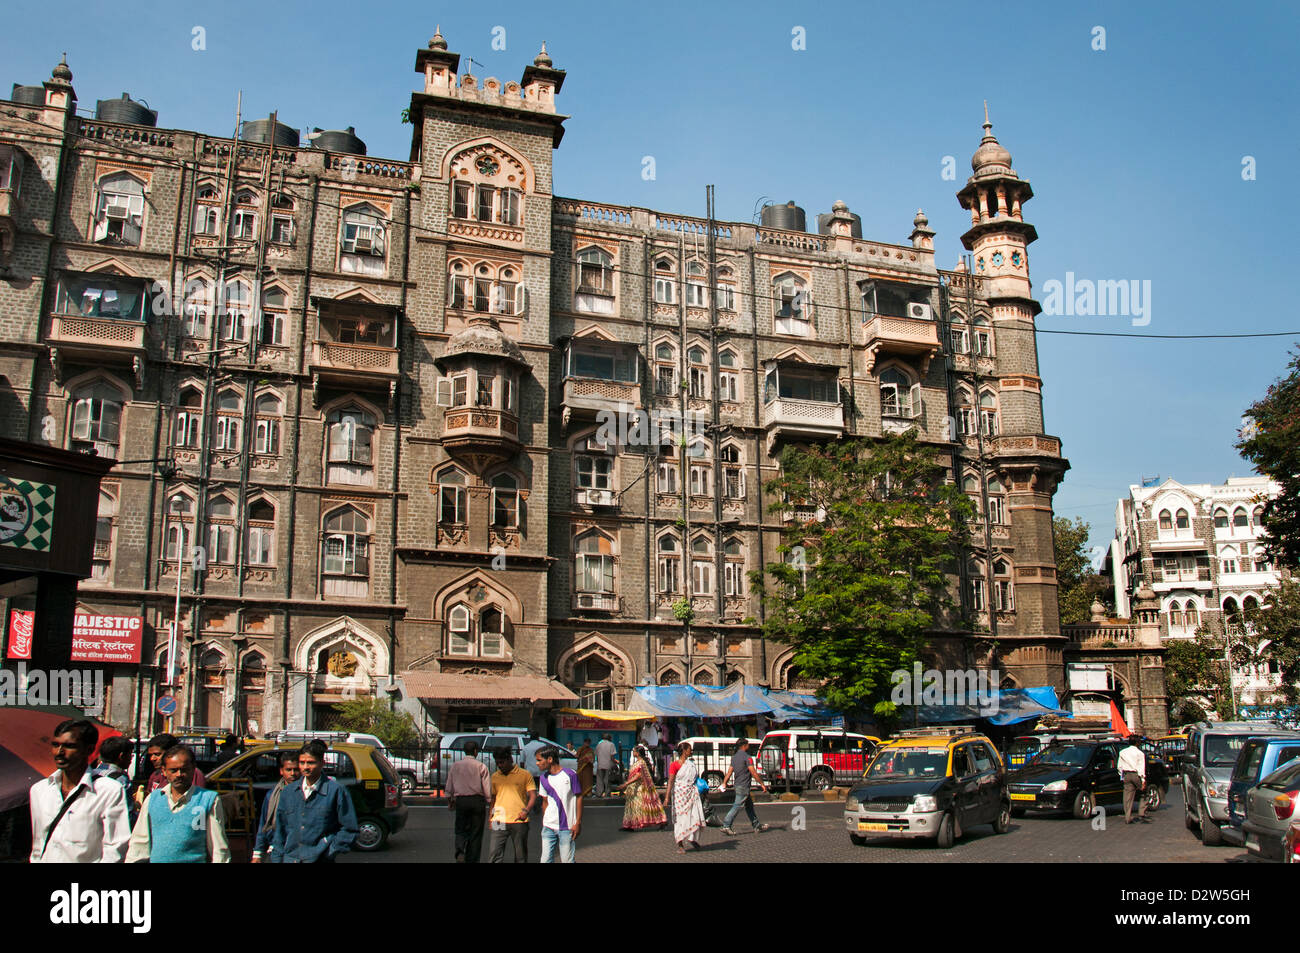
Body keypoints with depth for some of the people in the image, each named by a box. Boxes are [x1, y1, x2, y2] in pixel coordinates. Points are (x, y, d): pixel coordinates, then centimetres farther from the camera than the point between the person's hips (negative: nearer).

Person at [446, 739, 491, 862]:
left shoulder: (455, 766, 5)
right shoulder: (481, 766, -4)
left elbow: (449, 787, 9)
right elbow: (487, 788, -6)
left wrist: (450, 801, 22)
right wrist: (489, 802, 5)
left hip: (461, 801, 2)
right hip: (478, 800, -2)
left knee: (461, 830, 11)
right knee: (476, 833, 8)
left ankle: (460, 852, -16)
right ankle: (472, 860, 9)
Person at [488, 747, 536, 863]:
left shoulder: (525, 775, 3)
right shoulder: (495, 776, 13)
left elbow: (533, 795, 0)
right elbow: (492, 797, 19)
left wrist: (526, 811, -16)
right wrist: (490, 812, 5)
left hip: (519, 821, -2)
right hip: (499, 821, 2)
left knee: (521, 857, 5)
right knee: (494, 855, -7)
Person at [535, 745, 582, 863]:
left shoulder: (569, 775, -8)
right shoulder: (543, 778, 7)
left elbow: (579, 798, -4)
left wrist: (578, 823, -7)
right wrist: (543, 823, 12)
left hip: (567, 827, -4)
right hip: (548, 827, 4)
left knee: (567, 860, 0)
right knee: (546, 860, 2)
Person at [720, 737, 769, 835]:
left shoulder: (734, 757, 11)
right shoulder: (747, 757, -15)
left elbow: (729, 772, 9)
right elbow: (753, 773, -17)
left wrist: (724, 783, 7)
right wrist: (762, 784, -11)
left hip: (738, 785, 9)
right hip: (744, 786, -9)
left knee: (749, 806, 15)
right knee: (737, 806, -7)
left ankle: (757, 826, 21)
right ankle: (726, 826, -10)